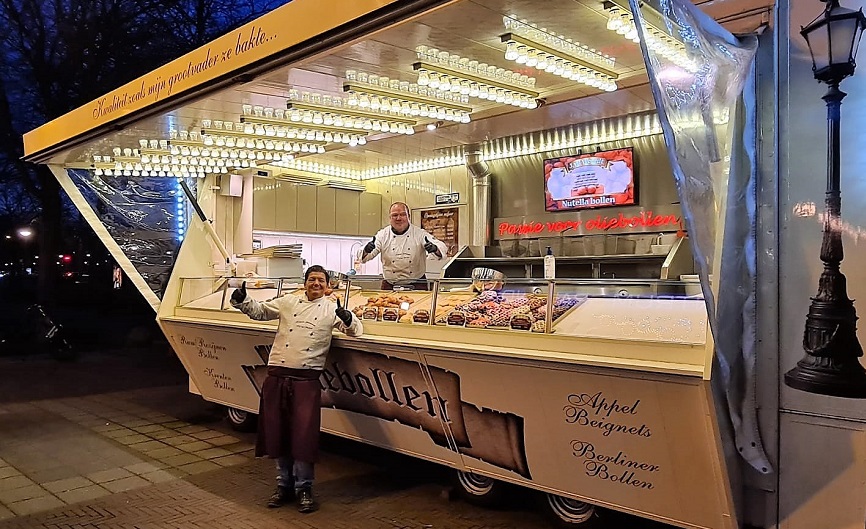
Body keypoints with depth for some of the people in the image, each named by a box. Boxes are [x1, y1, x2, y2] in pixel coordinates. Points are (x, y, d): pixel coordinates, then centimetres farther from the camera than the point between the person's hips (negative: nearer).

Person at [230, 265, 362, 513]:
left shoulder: (331, 309, 6)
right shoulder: (287, 302, 12)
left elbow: (356, 330, -1)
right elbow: (258, 310, 16)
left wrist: (347, 319, -24)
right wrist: (241, 300, -3)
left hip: (306, 379, -2)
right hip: (277, 376, 3)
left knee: (304, 434, -3)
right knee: (277, 432, 10)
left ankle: (304, 488, 15)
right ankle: (284, 485, 26)